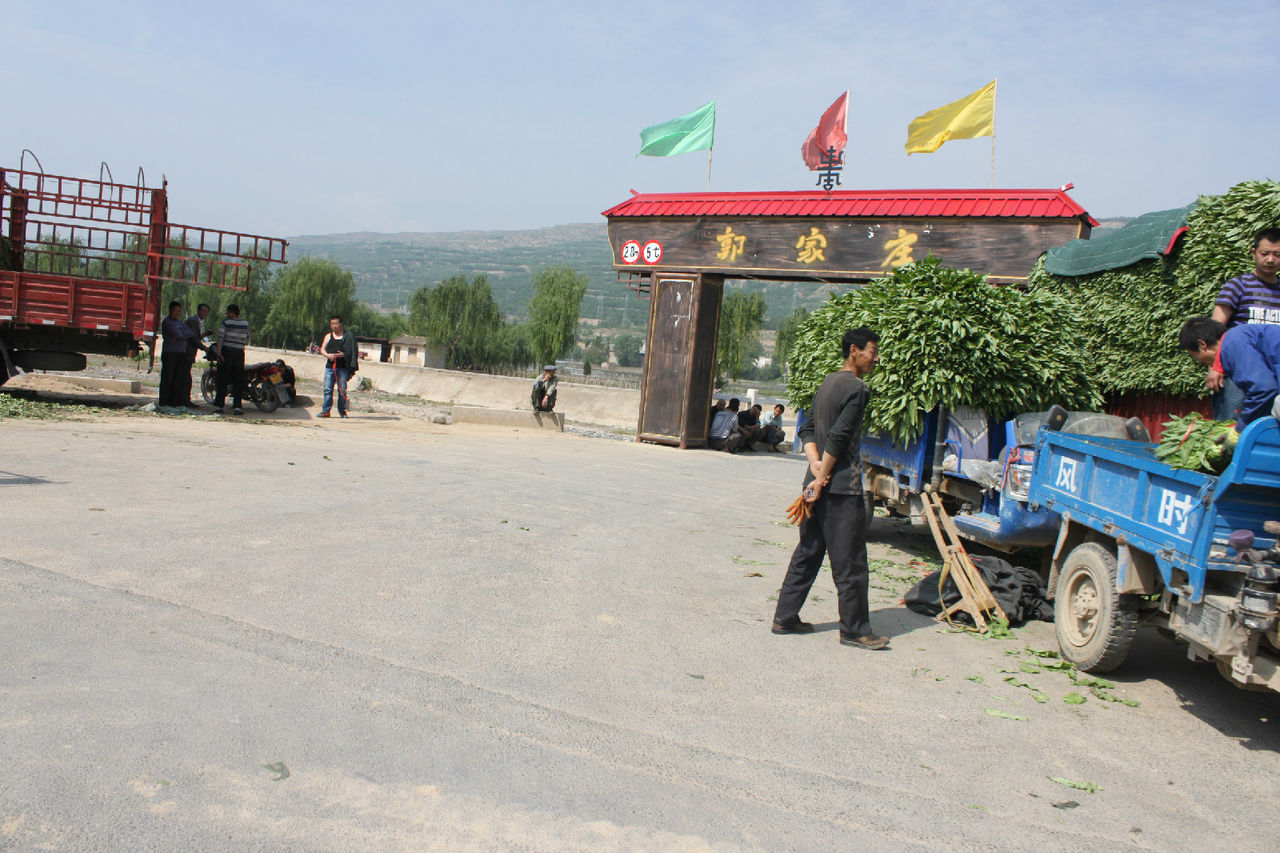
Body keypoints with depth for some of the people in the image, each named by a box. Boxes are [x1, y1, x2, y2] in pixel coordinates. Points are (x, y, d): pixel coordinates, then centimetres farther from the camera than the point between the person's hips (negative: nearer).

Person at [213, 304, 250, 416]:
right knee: (238, 381, 4)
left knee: (222, 380, 4)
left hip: (226, 352, -2)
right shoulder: (245, 323, 6)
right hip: (240, 353, 3)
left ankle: (219, 405, 5)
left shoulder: (226, 323, -5)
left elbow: (220, 338, -15)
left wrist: (218, 352, -16)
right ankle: (237, 406, -4)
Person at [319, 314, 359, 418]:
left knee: (342, 389, -1)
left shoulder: (347, 337, 6)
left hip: (343, 367, -2)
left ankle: (342, 410, 8)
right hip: (330, 366, 2)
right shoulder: (328, 336, 15)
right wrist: (328, 355, -8)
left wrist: (344, 354, -15)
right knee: (327, 389, -3)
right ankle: (326, 410, -2)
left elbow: (351, 352, 4)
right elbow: (322, 349, 13)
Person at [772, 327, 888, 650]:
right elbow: (838, 438, -18)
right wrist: (822, 477, -14)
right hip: (842, 487, -9)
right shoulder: (856, 388, -12)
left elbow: (808, 430, 16)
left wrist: (816, 465, 3)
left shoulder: (827, 383, 16)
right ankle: (854, 630, 8)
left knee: (807, 554, 14)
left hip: (819, 486, 9)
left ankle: (785, 618, 18)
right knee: (850, 563, 0)